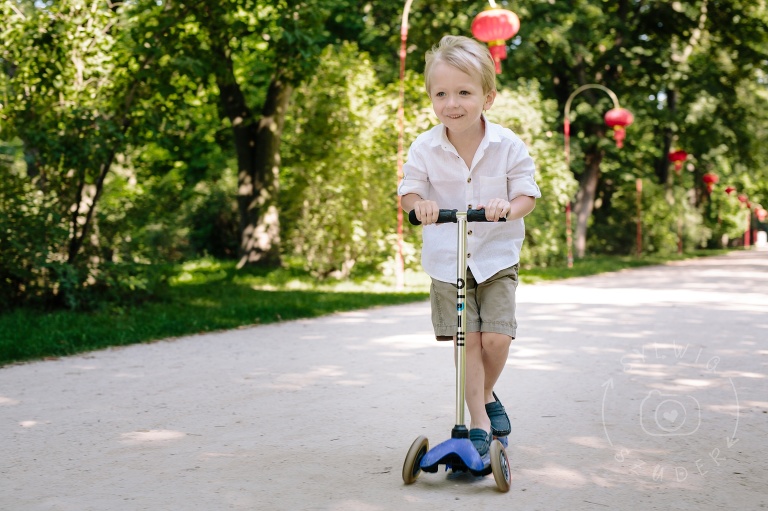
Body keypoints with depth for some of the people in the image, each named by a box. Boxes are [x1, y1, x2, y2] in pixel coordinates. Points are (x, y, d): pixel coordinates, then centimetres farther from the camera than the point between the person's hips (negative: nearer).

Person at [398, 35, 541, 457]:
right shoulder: (424, 148, -7)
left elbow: (528, 194, -4)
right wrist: (419, 203, -25)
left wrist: (509, 207, -27)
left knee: (496, 339, -9)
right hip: (446, 261, 0)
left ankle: (486, 395, 23)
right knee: (467, 341, -4)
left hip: (497, 257, 0)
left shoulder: (508, 145, -8)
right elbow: (407, 190, -1)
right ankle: (479, 422, 10)